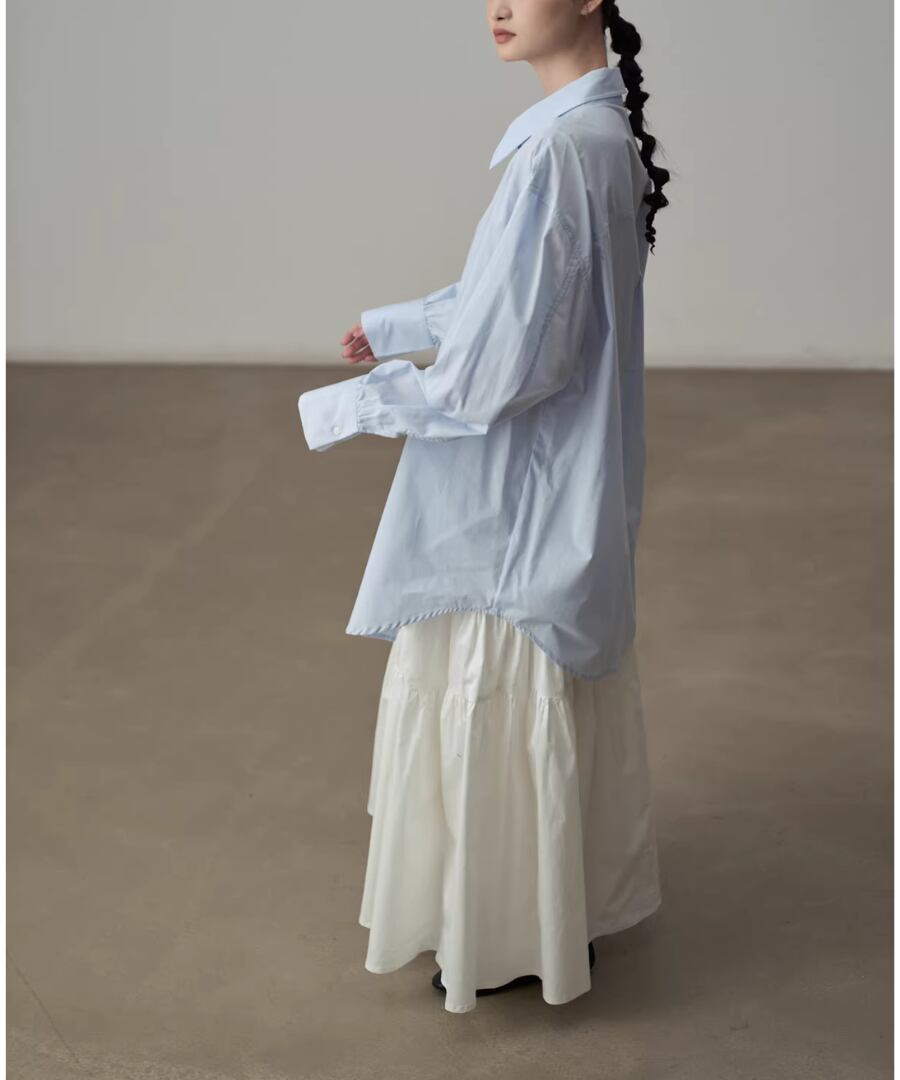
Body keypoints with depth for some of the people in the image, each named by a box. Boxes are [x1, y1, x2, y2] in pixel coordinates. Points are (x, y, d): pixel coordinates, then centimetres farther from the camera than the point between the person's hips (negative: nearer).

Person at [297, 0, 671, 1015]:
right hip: (567, 478, 10)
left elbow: (489, 374, -27)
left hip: (519, 503, -10)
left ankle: (521, 935, 27)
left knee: (499, 710, 8)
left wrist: (337, 409, -15)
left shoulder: (560, 153, -28)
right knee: (560, 700, 23)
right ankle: (577, 895, 42)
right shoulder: (603, 132, 2)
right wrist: (394, 325, 22)